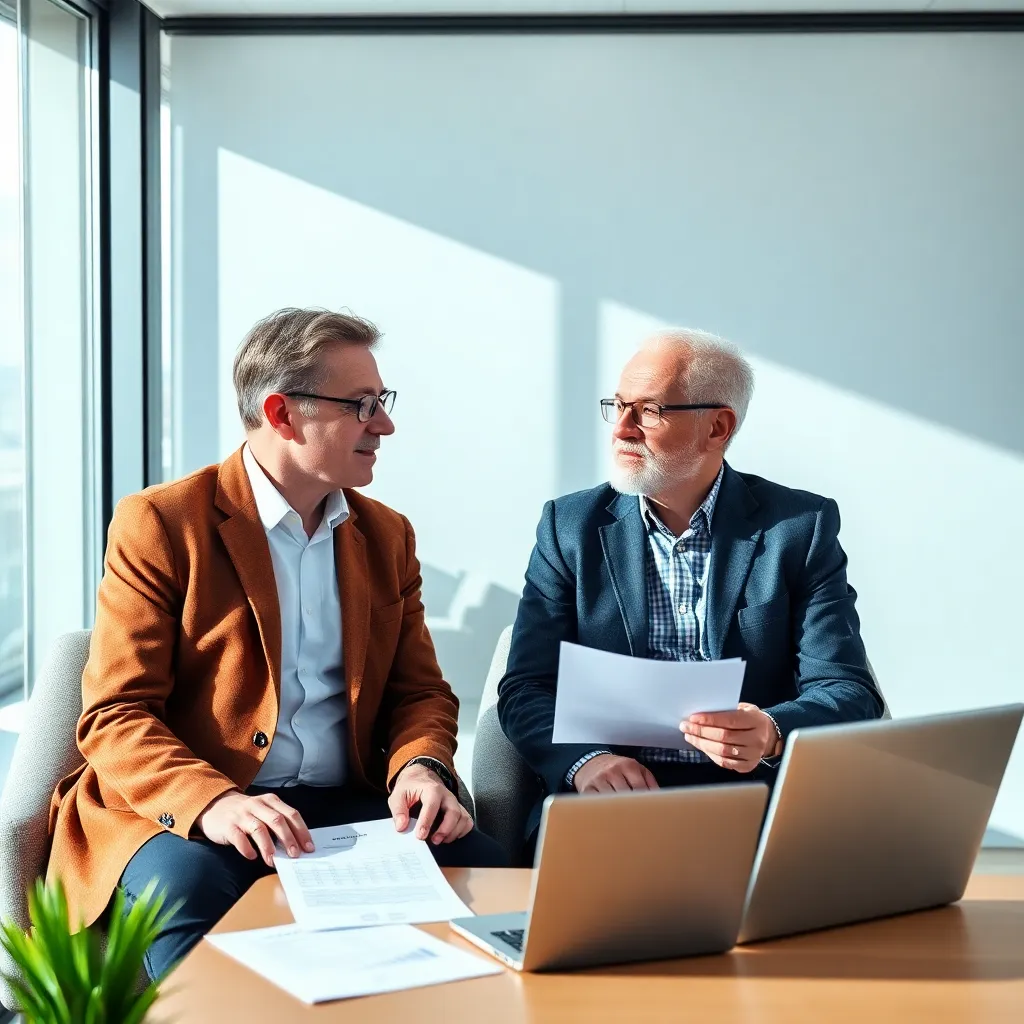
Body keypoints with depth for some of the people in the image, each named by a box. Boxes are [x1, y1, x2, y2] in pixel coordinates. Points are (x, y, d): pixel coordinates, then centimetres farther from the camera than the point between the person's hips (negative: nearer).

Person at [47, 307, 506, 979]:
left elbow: (421, 690, 16)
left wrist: (422, 767, -9)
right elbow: (114, 716, -7)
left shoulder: (387, 536, 15)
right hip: (181, 811, -4)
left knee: (482, 869, -22)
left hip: (348, 804, 5)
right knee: (188, 891, -37)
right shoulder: (159, 524, -3)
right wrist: (210, 803, -26)